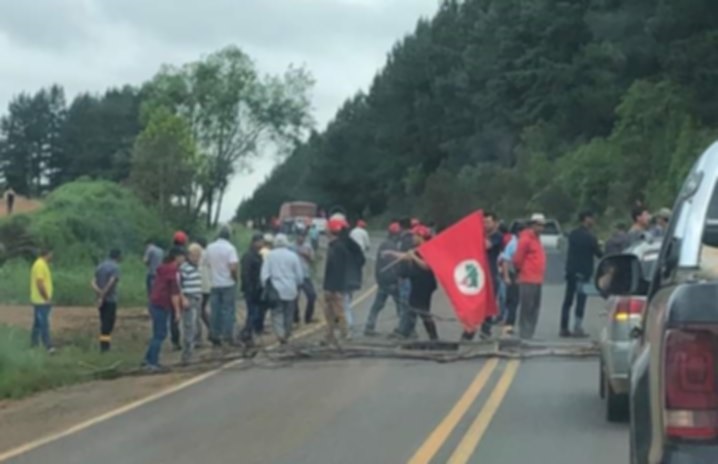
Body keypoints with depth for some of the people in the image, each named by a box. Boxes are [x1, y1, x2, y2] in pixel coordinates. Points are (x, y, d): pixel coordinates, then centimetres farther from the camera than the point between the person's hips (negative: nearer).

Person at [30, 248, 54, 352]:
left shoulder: (42, 264, 14)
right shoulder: (41, 265, -17)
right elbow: (40, 284, -24)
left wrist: (48, 298, 18)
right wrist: (47, 298, -18)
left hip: (40, 301, 10)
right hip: (42, 301, -10)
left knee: (38, 324, 14)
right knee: (44, 324, -9)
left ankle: (34, 344, 19)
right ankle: (48, 346, -10)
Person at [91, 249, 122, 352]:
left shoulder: (100, 266, 11)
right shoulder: (115, 267, -11)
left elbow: (94, 282, 1)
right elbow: (110, 283, -21)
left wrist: (100, 293, -11)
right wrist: (102, 297, -17)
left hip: (102, 299, 7)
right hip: (110, 299, -7)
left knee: (104, 321, 15)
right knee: (109, 321, -1)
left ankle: (104, 343, 18)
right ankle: (105, 345, -2)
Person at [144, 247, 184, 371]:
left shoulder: (164, 268, 16)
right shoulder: (173, 270, -13)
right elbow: (174, 293, -17)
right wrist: (177, 311, -16)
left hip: (156, 304, 9)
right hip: (162, 306, -9)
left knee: (158, 334, 17)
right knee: (160, 335, -4)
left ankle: (148, 359, 21)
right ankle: (152, 363, -3)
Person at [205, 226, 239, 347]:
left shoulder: (210, 248, 2)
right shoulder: (230, 248, -13)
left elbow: (208, 264, 7)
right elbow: (233, 268, -19)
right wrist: (235, 278, -4)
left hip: (214, 284, 4)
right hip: (228, 284, -4)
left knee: (215, 310, 8)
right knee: (228, 310, 2)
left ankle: (215, 336, 9)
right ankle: (228, 335, 0)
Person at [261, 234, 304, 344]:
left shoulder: (270, 255, 0)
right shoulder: (293, 256, 0)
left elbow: (264, 273, -3)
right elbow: (299, 274, 3)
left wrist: (266, 287, 5)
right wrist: (297, 286, 18)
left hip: (275, 289, -1)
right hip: (290, 290, 1)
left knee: (277, 313, 1)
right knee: (289, 314, 14)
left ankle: (280, 334, -18)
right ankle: (287, 335, 24)